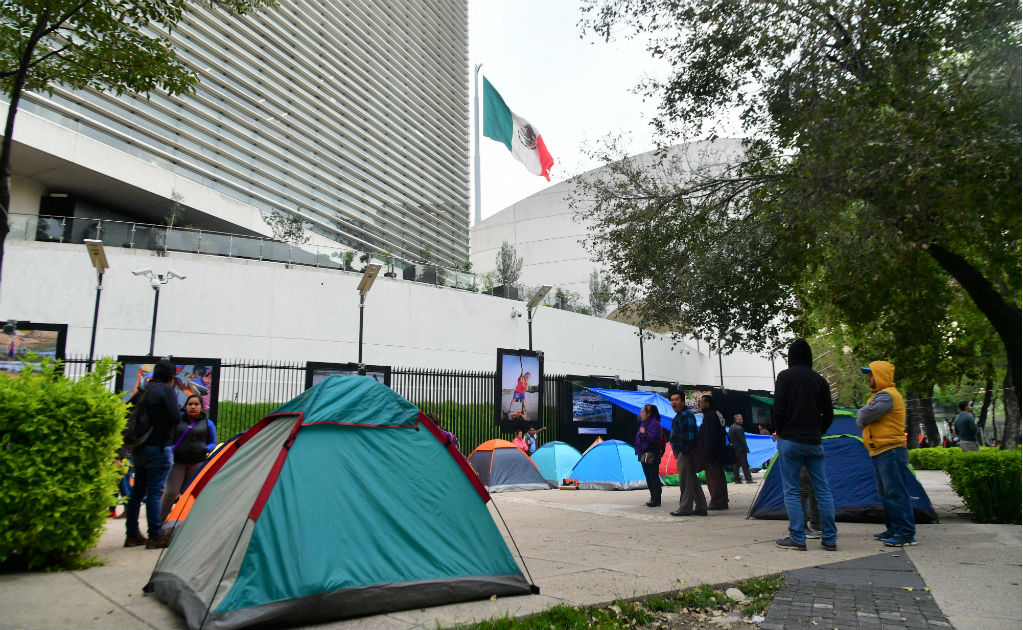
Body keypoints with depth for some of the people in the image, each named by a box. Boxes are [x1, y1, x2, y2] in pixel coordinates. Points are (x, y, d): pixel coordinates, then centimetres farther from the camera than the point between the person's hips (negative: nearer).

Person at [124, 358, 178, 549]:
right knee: (155, 492, -5)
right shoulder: (166, 390, -9)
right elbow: (174, 419, -16)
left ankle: (132, 534, 22)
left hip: (138, 448, 7)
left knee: (137, 491, 14)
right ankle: (155, 536, -2)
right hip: (159, 448, -7)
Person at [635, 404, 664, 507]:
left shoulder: (655, 423, -12)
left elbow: (654, 437, -23)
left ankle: (656, 499, -2)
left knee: (653, 477, -7)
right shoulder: (644, 423, 17)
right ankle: (653, 497, 20)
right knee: (648, 477, 13)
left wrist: (645, 433, -17)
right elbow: (639, 438, 25)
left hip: (652, 455, -10)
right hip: (644, 455, 10)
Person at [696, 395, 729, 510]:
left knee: (712, 477, -7)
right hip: (720, 452, 10)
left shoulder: (709, 416, -13)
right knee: (720, 476, 13)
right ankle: (723, 502, 18)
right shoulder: (719, 415, 18)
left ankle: (716, 502, -7)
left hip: (711, 452, -10)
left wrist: (706, 454, -20)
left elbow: (708, 437, -19)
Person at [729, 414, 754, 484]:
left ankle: (737, 479, 12)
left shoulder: (731, 427, 13)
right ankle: (748, 479, -3)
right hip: (740, 449, -9)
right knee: (744, 464, -4)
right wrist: (746, 448, -12)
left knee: (736, 464, 10)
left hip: (734, 449, 9)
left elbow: (729, 438, 19)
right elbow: (742, 440, -17)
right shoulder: (738, 428, -16)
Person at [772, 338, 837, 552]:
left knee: (791, 490, 1)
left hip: (790, 440, -4)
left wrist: (778, 430, 5)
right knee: (823, 490, 9)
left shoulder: (785, 376, -3)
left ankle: (797, 538, 0)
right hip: (814, 442, 5)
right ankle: (830, 539, 13)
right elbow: (829, 414, 10)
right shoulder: (820, 380, 9)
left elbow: (779, 408, -9)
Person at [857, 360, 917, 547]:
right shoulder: (879, 395, 22)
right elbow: (862, 419, 18)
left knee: (896, 493, -8)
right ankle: (893, 530, 22)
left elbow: (864, 416, -20)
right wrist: (863, 417, -3)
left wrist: (861, 416, 2)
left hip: (891, 452, -11)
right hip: (880, 453, 11)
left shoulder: (887, 395, -13)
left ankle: (906, 534, -5)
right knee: (886, 494, 14)